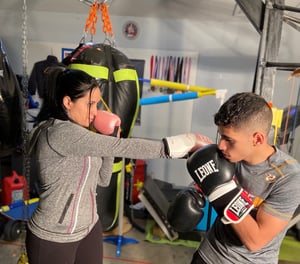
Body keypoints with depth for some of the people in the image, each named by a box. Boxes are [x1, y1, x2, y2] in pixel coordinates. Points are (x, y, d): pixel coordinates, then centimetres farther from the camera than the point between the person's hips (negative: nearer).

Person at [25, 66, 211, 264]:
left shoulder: (78, 132, 3)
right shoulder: (59, 132, -25)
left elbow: (102, 179, 5)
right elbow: (122, 147, -32)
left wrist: (109, 141, -10)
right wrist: (188, 141, -29)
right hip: (53, 238, -7)